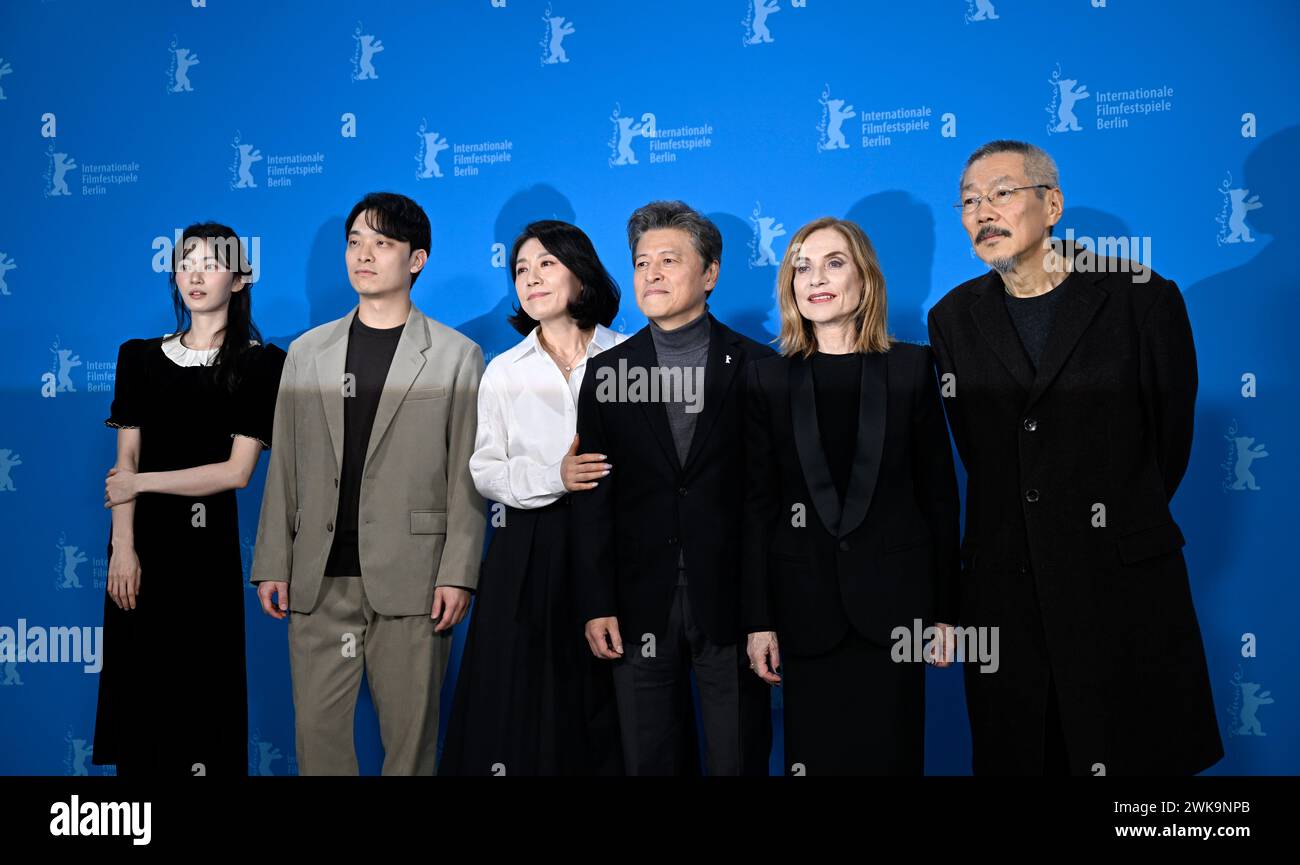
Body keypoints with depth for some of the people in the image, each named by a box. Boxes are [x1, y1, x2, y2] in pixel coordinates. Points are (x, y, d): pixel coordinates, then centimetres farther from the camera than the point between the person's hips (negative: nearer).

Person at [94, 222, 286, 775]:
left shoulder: (259, 363, -3)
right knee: (137, 682, 8)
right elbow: (125, 460, 2)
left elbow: (237, 471, -8)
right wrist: (123, 546, -9)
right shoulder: (140, 357, 9)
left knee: (200, 684, 1)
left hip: (205, 542, -3)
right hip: (139, 540, 4)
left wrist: (140, 483, -4)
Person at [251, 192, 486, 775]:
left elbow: (466, 475, -1)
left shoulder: (456, 356, 3)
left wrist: (458, 574, -7)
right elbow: (284, 468, 12)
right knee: (318, 727, 5)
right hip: (319, 579, 3)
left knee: (409, 732, 4)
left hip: (410, 577, -3)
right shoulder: (307, 352, 13)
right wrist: (272, 564, 6)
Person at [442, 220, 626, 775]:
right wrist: (553, 478, -12)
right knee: (526, 701, 4)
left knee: (606, 704, 2)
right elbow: (484, 472, 4)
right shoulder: (504, 371, 8)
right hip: (529, 555, 1)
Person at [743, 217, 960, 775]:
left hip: (894, 598, 0)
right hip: (806, 603, 1)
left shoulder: (911, 368, 2)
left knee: (891, 753, 6)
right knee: (814, 755, 7)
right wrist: (759, 619, -3)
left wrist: (946, 610, 2)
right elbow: (757, 504, 1)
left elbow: (938, 493, 3)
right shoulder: (766, 379, 3)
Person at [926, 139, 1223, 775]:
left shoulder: (1142, 298, -3)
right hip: (1004, 590, 3)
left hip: (1124, 585, -3)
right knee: (1013, 756, 9)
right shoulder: (953, 317, 7)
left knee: (1137, 754, 4)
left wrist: (1122, 527, 10)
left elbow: (1171, 437, 4)